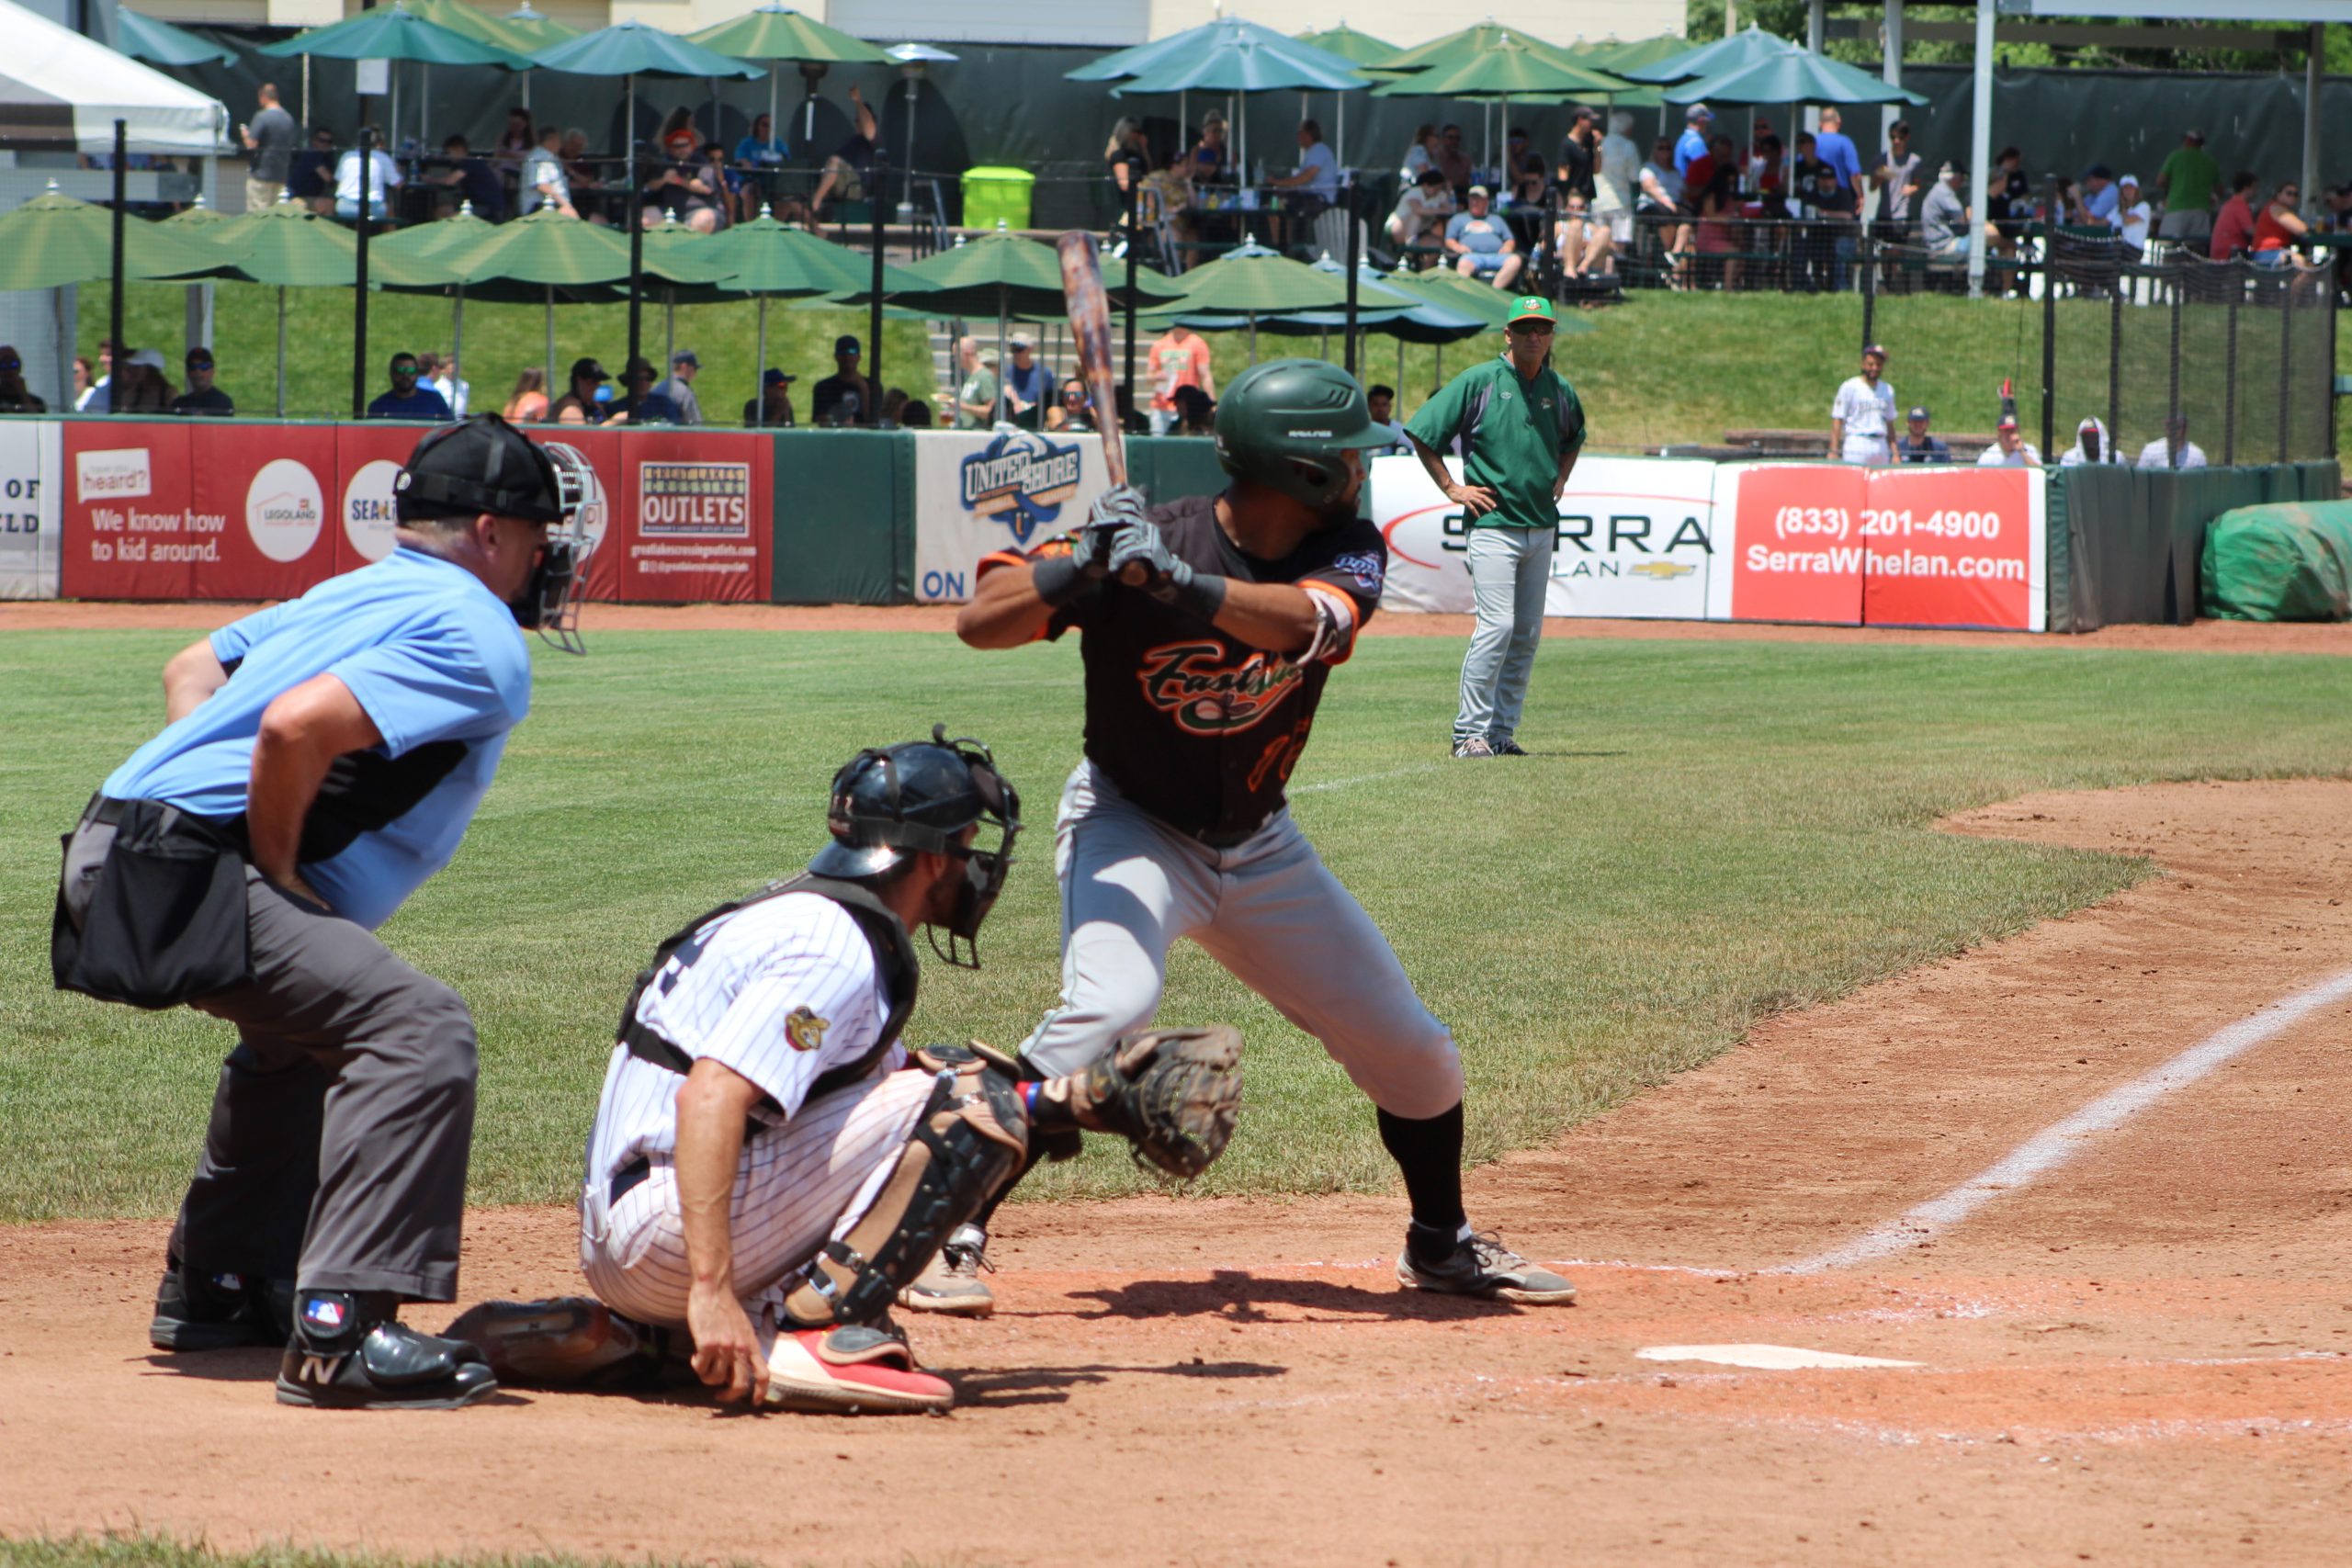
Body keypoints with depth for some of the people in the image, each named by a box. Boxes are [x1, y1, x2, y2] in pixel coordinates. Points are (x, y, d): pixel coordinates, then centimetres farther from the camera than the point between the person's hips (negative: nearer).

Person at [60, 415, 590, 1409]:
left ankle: (214, 1288, 39)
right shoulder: (482, 645, -7)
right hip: (187, 879, -10)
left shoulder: (357, 593, 23)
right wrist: (276, 872, -10)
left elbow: (193, 668, 31)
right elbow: (297, 729, -23)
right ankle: (339, 1336, -29)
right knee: (416, 1027, -20)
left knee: (304, 1023, 33)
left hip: (118, 853, 10)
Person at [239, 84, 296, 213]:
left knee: (256, 213, -4)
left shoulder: (262, 116, -14)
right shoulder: (288, 119, 8)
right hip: (281, 174, 7)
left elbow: (251, 144, -18)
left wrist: (245, 135, 4)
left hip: (261, 173, -7)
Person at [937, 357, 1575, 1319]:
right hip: (1131, 827, -5)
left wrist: (1181, 586, -52)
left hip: (1258, 843, 5)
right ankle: (951, 1235, -26)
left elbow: (1309, 619, -36)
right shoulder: (1146, 539, -22)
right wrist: (1080, 565, -43)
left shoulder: (1346, 552, -12)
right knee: (1108, 1006, -33)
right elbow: (979, 622, -26)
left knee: (1413, 1053, 7)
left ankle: (1441, 1246, 33)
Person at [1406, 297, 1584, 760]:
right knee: (1497, 625, -16)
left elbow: (1573, 438, 33)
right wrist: (1452, 489, -5)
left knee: (1528, 633, 6)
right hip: (1494, 524, -6)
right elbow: (1422, 433, -3)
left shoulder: (1559, 390, 11)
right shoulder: (1479, 382, -5)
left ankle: (1502, 731, 12)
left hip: (1542, 526, 6)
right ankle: (1469, 731, -10)